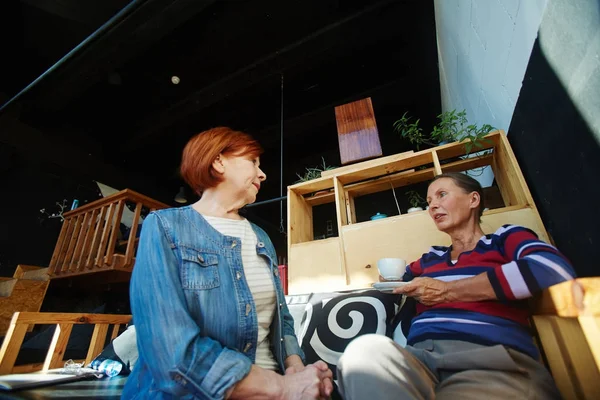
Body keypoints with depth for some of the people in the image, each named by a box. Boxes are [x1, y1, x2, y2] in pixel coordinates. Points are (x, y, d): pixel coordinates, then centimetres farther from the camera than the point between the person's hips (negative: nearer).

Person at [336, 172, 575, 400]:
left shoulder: (505, 238, 14)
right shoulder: (428, 259, 25)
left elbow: (555, 270, -9)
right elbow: (390, 291, 37)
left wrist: (447, 291, -6)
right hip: (419, 356, 3)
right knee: (364, 351, -32)